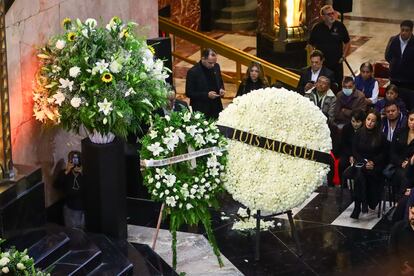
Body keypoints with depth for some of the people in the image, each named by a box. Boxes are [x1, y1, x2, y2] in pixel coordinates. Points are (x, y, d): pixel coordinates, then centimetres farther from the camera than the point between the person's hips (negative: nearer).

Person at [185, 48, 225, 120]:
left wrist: (221, 89, -4)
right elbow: (189, 93, -12)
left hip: (216, 109, 5)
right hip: (200, 111, -5)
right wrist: (207, 95, -20)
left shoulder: (216, 67, 2)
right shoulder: (193, 72, -15)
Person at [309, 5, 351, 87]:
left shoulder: (340, 26, -1)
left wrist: (343, 56, 4)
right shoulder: (317, 28, -4)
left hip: (337, 64, 1)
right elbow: (311, 45, 5)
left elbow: (347, 43, 11)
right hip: (321, 64, -1)